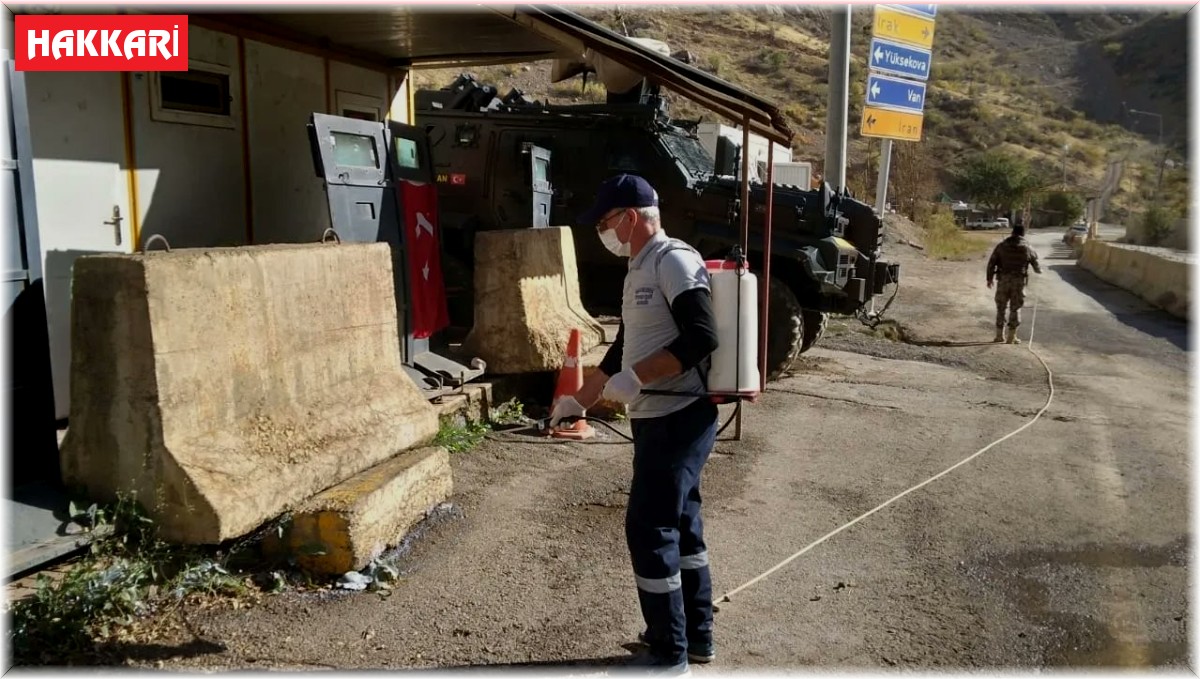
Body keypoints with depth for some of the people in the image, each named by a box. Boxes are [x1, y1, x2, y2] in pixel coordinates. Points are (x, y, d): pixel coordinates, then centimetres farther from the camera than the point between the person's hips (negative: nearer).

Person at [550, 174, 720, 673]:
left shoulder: (674, 260, -14)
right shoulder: (638, 271, 16)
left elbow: (702, 338, -24)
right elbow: (622, 350, 22)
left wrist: (636, 379, -23)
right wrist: (580, 401, 23)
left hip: (679, 419, -10)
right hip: (658, 420, 10)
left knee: (649, 528, -3)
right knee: (680, 523, 16)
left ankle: (669, 652, 11)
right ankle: (696, 635, 29)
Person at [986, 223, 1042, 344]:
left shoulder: (1002, 245, 1)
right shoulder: (1028, 248, 2)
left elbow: (991, 262, -1)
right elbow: (1035, 264, 15)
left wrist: (990, 278, 7)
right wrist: (1039, 271, 37)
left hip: (1003, 280, 1)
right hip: (1019, 281, 0)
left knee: (1001, 307, 11)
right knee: (1015, 309, 7)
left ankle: (999, 335, 14)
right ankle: (1011, 337, 8)